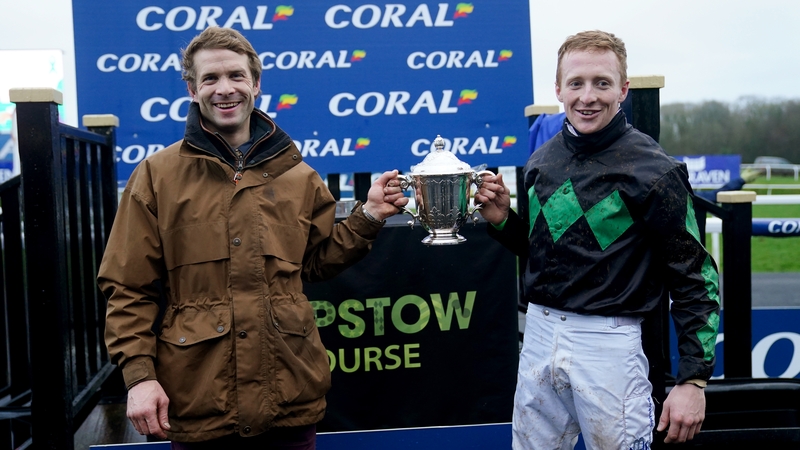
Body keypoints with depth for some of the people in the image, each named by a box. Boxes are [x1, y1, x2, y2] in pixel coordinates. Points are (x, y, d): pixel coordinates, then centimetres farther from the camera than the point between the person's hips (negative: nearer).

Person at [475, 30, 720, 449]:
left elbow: (695, 278, -10)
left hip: (609, 343, -5)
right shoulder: (541, 160, 6)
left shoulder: (653, 170, -12)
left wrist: (693, 379, -14)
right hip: (538, 333, 6)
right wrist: (502, 219, -1)